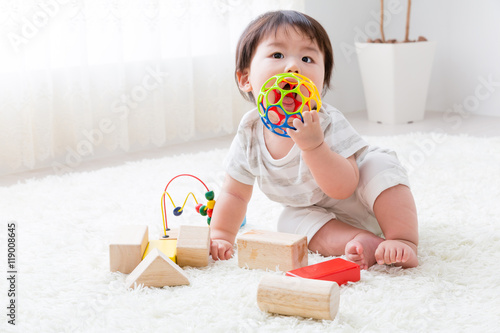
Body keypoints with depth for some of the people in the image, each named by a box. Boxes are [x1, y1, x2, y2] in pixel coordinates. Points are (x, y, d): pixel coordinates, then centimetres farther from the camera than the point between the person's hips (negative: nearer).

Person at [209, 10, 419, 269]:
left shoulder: (328, 123, -31)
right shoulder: (249, 135, -19)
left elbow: (343, 188, -39)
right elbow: (234, 193, -4)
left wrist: (314, 146, -52)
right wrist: (221, 236, -13)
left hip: (361, 198, -3)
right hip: (316, 212, 4)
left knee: (380, 165, -29)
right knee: (291, 221, -25)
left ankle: (403, 240, -29)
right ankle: (362, 242, -28)